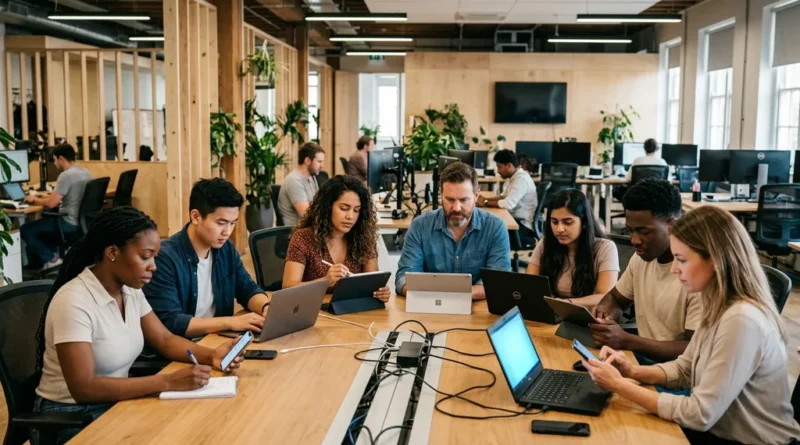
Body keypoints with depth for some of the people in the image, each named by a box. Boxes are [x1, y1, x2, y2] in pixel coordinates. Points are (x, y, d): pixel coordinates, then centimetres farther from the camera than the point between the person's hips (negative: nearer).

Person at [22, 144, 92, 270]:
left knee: (25, 230, 1)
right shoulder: (86, 173, 8)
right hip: (83, 222, 9)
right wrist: (50, 196, 19)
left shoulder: (66, 175, -19)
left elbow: (51, 203, -21)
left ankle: (51, 259, 0)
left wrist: (35, 199, -1)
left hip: (71, 224, -9)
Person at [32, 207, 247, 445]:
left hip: (115, 404, 7)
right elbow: (84, 388, -28)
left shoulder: (130, 291, 0)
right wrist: (168, 382, -31)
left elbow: (165, 340, 8)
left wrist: (210, 355, -12)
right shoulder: (74, 302, -24)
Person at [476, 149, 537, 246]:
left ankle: (525, 241, -1)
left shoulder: (521, 179, -21)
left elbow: (508, 204, -30)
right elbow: (505, 196, 19)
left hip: (524, 224, -10)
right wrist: (486, 199, 2)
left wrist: (485, 203, -18)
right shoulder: (512, 177, 9)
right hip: (515, 219, 10)